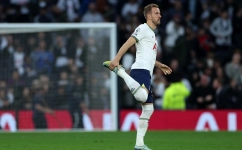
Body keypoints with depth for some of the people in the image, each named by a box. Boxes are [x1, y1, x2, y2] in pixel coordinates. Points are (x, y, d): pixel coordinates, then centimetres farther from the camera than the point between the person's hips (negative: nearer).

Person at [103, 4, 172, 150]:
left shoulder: (152, 33, 28)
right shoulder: (143, 28, -1)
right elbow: (128, 44, -14)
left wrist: (159, 65, 37)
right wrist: (116, 59, -26)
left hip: (147, 74, 10)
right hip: (140, 70, -10)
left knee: (148, 109, 7)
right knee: (142, 96, -37)